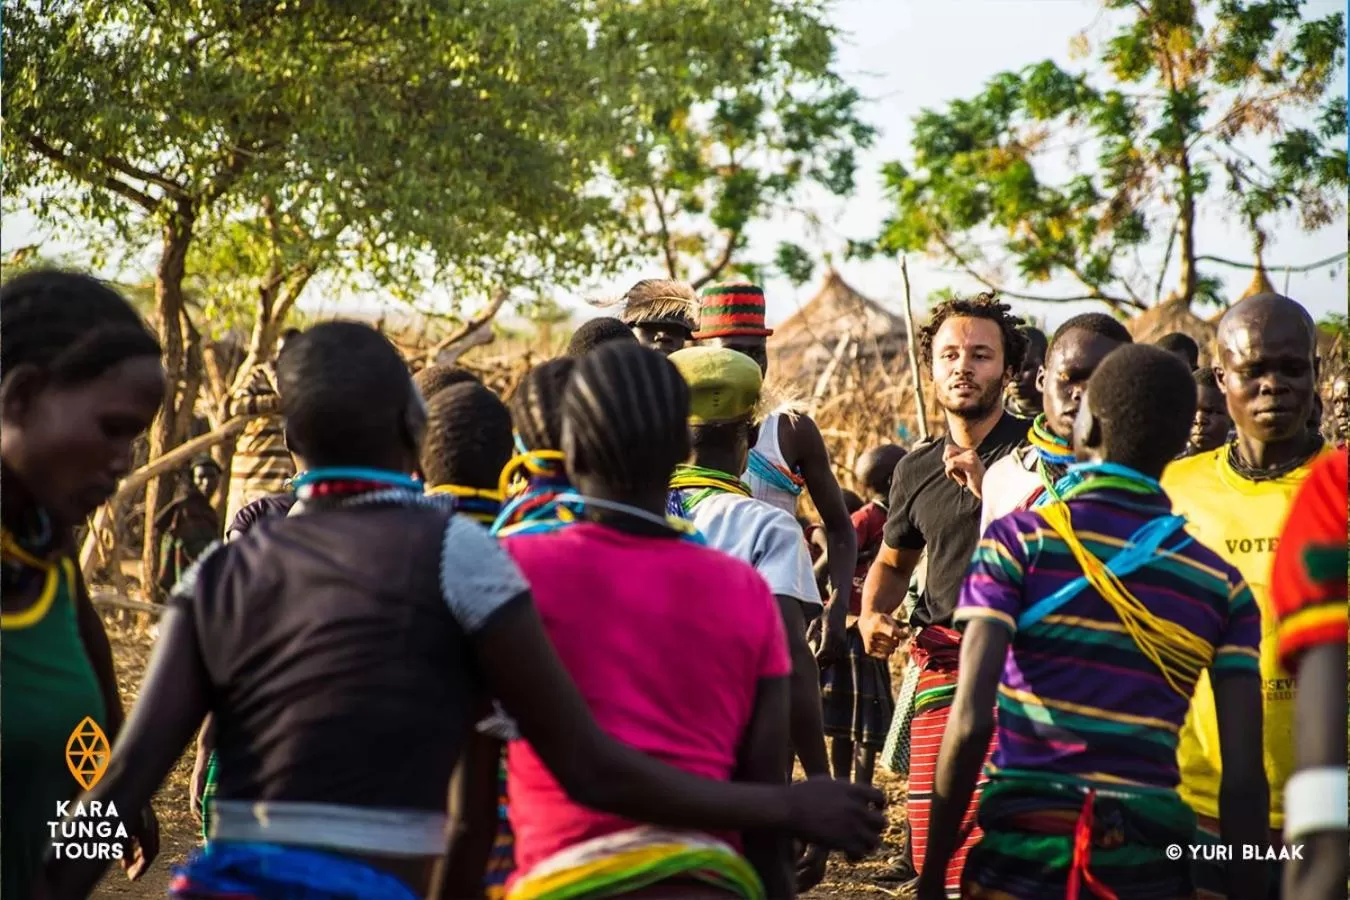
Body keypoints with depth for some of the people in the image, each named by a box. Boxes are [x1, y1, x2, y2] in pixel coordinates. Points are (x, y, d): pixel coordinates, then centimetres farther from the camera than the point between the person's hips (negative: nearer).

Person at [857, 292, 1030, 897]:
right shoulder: (917, 471, 16)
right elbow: (892, 561, 31)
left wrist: (990, 490, -19)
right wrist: (871, 616, 11)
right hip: (940, 663, 5)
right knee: (933, 846, 4)